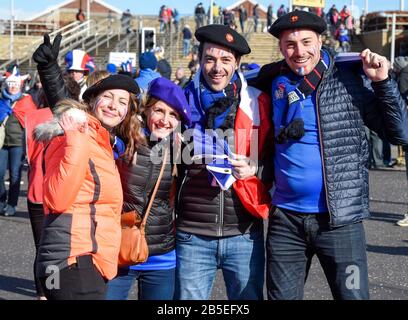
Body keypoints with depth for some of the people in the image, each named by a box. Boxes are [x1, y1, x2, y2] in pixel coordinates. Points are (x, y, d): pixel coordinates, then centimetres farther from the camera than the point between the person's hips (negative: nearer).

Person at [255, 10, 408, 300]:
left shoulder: (350, 79, -6)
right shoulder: (274, 80, 2)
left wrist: (382, 81, -15)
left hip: (340, 219, -3)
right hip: (285, 218, 3)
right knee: (281, 296, 13)